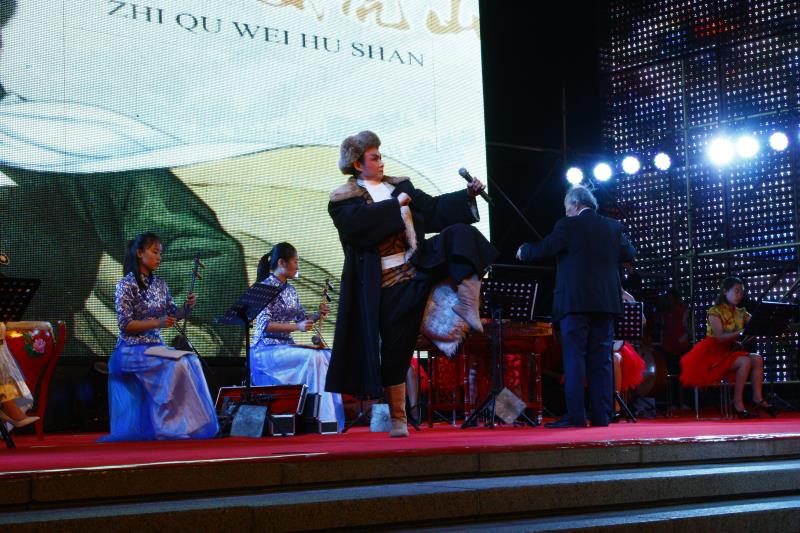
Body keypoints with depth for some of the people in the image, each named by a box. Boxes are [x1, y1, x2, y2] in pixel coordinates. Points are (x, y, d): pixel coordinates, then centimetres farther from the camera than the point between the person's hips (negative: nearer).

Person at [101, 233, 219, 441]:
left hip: (155, 347, 6)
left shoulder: (159, 284, 12)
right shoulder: (126, 284, -8)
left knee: (191, 361, -18)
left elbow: (173, 315, 14)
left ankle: (191, 424, -16)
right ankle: (172, 426, -19)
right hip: (133, 351, -6)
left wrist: (186, 307, -7)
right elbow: (125, 324, -14)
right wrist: (157, 323, -23)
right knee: (176, 365, -28)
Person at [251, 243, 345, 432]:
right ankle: (317, 417, -27)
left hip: (286, 346, 8)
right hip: (266, 348, -7)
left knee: (327, 356, -13)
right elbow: (264, 324, -18)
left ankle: (331, 417, -16)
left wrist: (318, 315, -1)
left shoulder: (290, 290, 15)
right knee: (312, 358, -28)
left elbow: (302, 318, 20)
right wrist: (296, 327, -26)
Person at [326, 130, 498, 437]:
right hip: (389, 283, -4)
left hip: (420, 265, 4)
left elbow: (433, 209, 13)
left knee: (460, 233, -21)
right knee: (394, 350, -1)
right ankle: (398, 418, 12)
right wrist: (396, 205, -14)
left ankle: (467, 303, -33)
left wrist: (467, 195, 0)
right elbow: (358, 220, -20)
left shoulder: (400, 186, 17)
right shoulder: (344, 199, 1)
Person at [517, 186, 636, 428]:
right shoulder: (613, 226, 10)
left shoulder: (568, 226, -5)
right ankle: (601, 415, 5)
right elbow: (628, 253, 16)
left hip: (575, 301, -5)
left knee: (574, 359, -4)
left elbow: (544, 249, -8)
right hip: (605, 302, 5)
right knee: (601, 360, 7)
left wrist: (523, 251, 12)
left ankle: (575, 416, -9)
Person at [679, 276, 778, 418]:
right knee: (746, 362, -28)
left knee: (758, 359, -17)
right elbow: (720, 337, -21)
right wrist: (741, 332, -31)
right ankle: (738, 403, -27)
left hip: (731, 351, 7)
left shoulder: (740, 313, 11)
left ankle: (757, 399, -22)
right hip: (714, 353, -7)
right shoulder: (715, 312, -9)